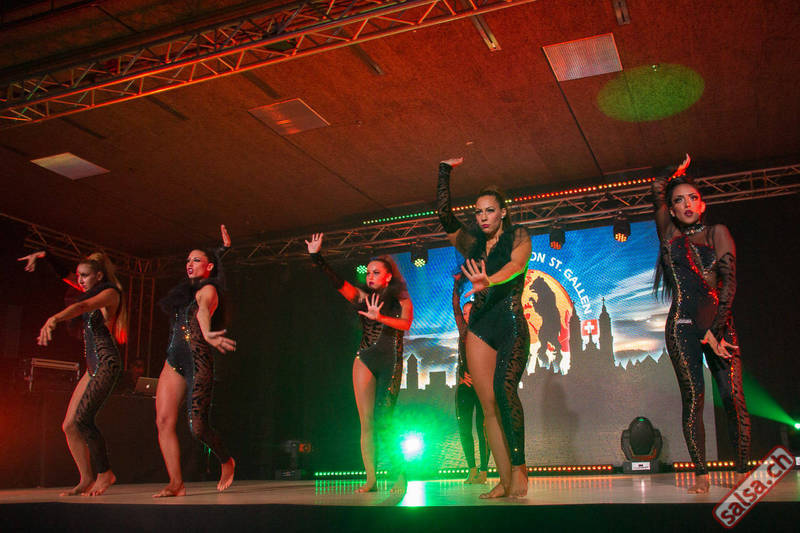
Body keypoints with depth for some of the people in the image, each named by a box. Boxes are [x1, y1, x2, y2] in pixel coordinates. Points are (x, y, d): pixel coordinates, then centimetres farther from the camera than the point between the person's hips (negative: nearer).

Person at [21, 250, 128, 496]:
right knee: (69, 425, 4)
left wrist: (53, 319, -41)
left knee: (82, 419, -18)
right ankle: (87, 480, 12)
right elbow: (64, 273, 28)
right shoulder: (92, 293, 18)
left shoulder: (110, 293, -7)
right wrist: (43, 255, 16)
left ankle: (104, 473, -5)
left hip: (107, 363, -9)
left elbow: (82, 306, -26)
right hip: (92, 367, 9)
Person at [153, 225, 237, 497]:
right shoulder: (187, 289, 22)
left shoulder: (208, 289, -2)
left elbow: (203, 310, -24)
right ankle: (176, 484, -2)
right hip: (173, 362, 8)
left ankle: (227, 462, 15)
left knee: (197, 426, -12)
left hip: (197, 360, -8)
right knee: (164, 421, -4)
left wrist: (207, 334, -45)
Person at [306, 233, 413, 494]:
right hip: (365, 360, 4)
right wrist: (316, 257, -3)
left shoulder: (400, 299, 5)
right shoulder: (363, 298, 13)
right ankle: (371, 480, 1)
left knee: (382, 421, -11)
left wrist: (379, 317, -26)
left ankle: (400, 475, 2)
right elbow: (338, 282, 4)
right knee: (366, 422, -2)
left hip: (390, 361, -3)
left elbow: (406, 323, -13)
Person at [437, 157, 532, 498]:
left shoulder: (518, 237, 3)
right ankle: (506, 480, 0)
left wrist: (488, 280, -37)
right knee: (488, 403, -3)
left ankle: (519, 466, -14)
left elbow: (515, 265, -17)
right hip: (480, 328, 4)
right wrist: (445, 172, 7)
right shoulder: (473, 244, 14)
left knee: (504, 387, -25)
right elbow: (444, 214, 8)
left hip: (512, 327, -4)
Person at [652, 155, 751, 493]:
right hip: (682, 325, 0)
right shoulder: (670, 235, 13)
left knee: (732, 396, -9)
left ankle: (743, 473, -2)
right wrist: (679, 170, 22)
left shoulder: (718, 233, 10)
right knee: (692, 397, -6)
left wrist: (715, 330, -11)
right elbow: (657, 190, 5)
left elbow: (729, 282, -1)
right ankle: (701, 475, -3)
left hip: (720, 322, 0)